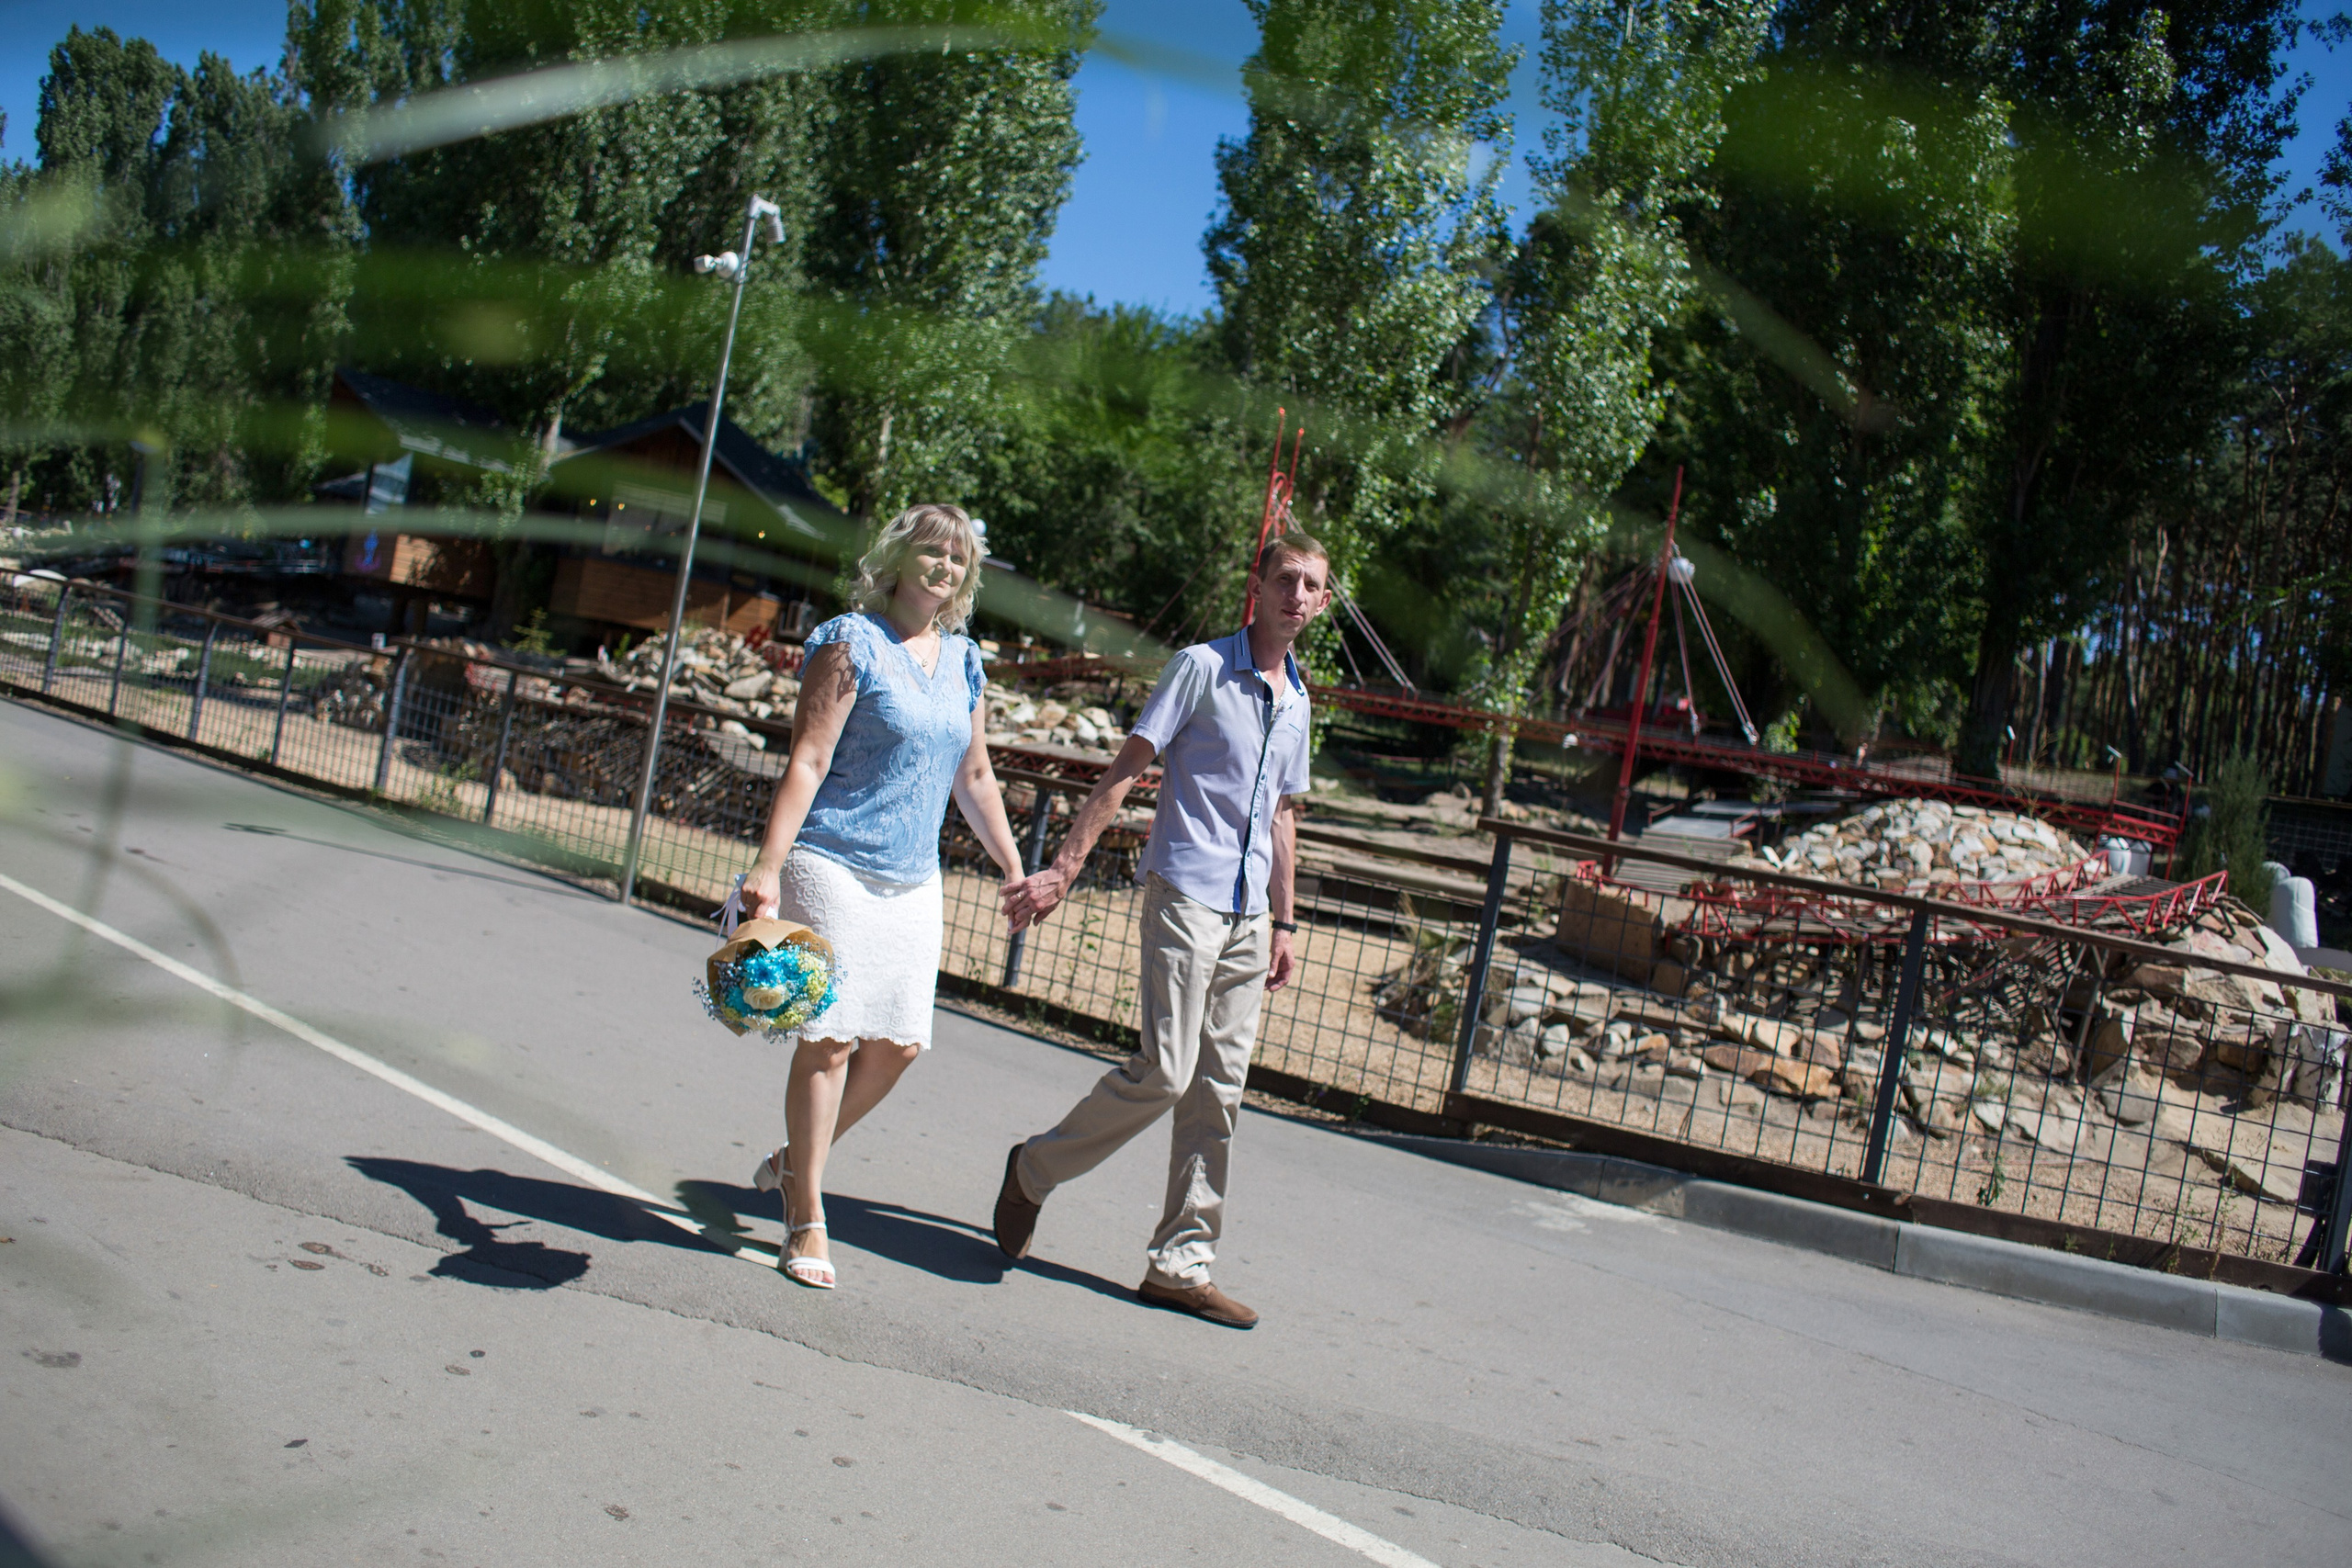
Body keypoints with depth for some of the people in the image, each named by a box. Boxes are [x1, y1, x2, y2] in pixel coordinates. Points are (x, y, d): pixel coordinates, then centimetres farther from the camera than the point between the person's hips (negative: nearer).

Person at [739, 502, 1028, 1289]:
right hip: (834, 865, -7)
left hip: (914, 880, 7)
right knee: (829, 1038, -6)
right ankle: (807, 1219, 7)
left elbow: (974, 776, 20)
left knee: (898, 1043, 5)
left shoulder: (963, 660, 12)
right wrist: (768, 867, -20)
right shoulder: (851, 642, -7)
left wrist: (1016, 869, 21)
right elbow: (807, 761, -13)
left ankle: (795, 1159, 29)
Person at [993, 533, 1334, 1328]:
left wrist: (1283, 923, 21)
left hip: (1248, 917, 7)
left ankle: (1180, 1264, 11)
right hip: (1186, 897, -7)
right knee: (1164, 1072, -12)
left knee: (1219, 1092, 5)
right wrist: (1062, 869, -13)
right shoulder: (1202, 667, -3)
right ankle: (1034, 1168, 11)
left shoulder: (1297, 701, 17)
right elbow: (1124, 772, -7)